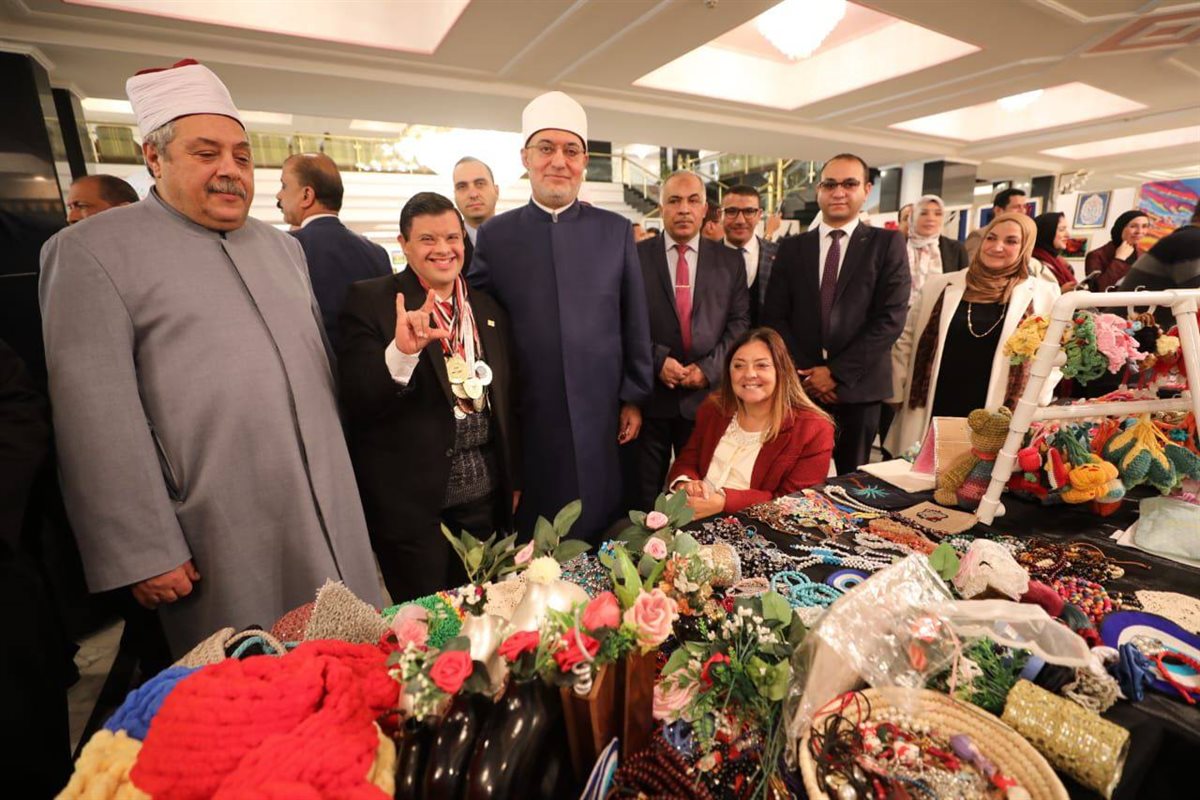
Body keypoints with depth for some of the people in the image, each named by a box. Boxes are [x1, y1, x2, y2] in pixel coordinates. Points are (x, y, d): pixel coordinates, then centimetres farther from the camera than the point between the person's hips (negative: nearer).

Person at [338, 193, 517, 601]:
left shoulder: (489, 308, 8)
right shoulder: (369, 300, -7)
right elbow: (357, 402, -15)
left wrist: (512, 482, 13)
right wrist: (401, 352, -33)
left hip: (484, 495, 5)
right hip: (411, 499, -4)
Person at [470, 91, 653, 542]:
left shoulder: (616, 231, 4)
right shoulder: (494, 235, 3)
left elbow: (635, 322, 5)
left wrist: (634, 398, 5)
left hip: (601, 418, 1)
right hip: (526, 421, 0)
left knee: (602, 534, 12)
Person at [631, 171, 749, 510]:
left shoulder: (730, 261, 9)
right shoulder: (636, 257, 3)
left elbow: (739, 322, 4)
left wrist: (708, 368, -9)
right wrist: (657, 361, -13)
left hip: (706, 394, 2)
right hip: (649, 394, -1)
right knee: (645, 493, 8)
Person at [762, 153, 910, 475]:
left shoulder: (887, 243, 3)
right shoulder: (792, 247, 9)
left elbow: (891, 318, -6)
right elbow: (774, 316, 3)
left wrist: (837, 372, -12)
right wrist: (804, 373, -7)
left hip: (858, 387, -1)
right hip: (800, 386, 1)